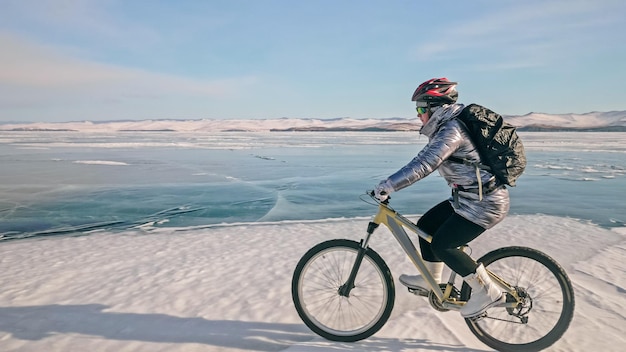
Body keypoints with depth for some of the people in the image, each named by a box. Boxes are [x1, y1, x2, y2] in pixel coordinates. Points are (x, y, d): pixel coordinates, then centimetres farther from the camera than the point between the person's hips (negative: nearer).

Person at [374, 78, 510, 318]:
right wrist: (393, 181, 10)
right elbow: (424, 159, 15)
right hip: (470, 197, 10)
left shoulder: (452, 130, -22)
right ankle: (430, 280, 28)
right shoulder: (449, 125, 10)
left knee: (442, 245, -8)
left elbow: (424, 164, -30)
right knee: (426, 225, 12)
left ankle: (487, 292, 6)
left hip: (484, 203, -10)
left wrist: (387, 186, -27)